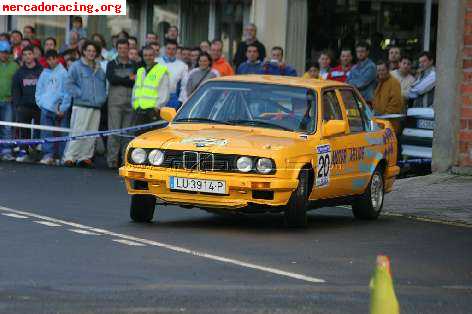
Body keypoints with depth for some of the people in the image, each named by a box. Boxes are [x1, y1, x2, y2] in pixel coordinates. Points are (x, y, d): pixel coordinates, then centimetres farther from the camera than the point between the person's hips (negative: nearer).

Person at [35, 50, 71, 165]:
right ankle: (48, 154, 3)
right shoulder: (45, 73, 12)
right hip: (46, 108, 4)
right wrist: (40, 102, 3)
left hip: (59, 109, -4)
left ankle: (63, 155, 3)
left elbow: (67, 92, -6)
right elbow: (39, 89, 17)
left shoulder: (63, 73, -2)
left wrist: (63, 108, -10)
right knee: (46, 134, 1)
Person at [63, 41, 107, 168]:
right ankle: (69, 157, -9)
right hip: (81, 105, -6)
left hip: (96, 106, 6)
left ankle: (85, 157, 9)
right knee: (78, 133, -11)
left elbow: (103, 86, 27)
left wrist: (103, 97, 11)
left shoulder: (99, 69, 18)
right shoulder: (76, 66, 1)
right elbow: (69, 84, -4)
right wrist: (80, 94, -11)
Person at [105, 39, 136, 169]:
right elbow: (112, 79, -7)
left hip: (130, 103, 1)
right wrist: (129, 80, -5)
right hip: (115, 102, -1)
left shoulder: (135, 65, 13)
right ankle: (112, 159, -7)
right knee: (114, 131, -7)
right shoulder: (112, 64, 11)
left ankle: (126, 159, 3)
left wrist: (121, 81, -7)